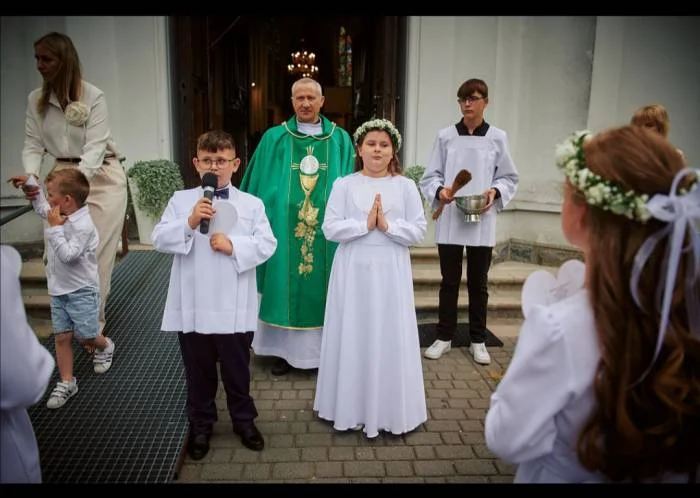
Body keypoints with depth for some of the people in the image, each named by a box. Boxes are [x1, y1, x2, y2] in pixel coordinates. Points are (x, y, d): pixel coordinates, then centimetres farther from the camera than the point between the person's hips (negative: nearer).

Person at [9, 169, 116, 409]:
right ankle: (66, 382, 15)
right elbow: (40, 207, 25)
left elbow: (68, 255, -29)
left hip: (81, 292, -8)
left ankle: (105, 346, 37)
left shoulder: (83, 226, -24)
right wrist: (30, 183, 16)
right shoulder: (59, 215, 4)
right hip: (58, 290, 8)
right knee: (62, 337, 7)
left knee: (85, 336, 2)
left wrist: (55, 228, -26)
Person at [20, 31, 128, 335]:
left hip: (100, 177, -4)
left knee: (96, 252, -4)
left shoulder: (94, 97, -14)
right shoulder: (36, 100, 1)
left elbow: (95, 147, -22)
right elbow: (33, 145, -2)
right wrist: (31, 176, -23)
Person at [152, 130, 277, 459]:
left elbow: (267, 244, -6)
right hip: (192, 308, 1)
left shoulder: (251, 204, 1)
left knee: (237, 369, 15)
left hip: (234, 309, 0)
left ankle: (244, 420, 35)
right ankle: (201, 425, 35)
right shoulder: (180, 200, 2)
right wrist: (189, 223, -20)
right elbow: (160, 240, -6)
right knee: (198, 372, 16)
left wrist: (234, 246, -19)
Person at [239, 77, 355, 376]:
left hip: (327, 229, 0)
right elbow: (257, 184, 6)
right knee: (285, 284, 6)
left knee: (322, 286, 6)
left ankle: (321, 349, 20)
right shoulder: (274, 138, 4)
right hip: (284, 229, 0)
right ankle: (285, 349, 19)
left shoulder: (340, 140, 5)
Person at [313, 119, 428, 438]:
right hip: (353, 271, 0)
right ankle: (352, 407, 22)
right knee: (352, 337, 6)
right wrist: (365, 224, -15)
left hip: (391, 272, 1)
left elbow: (418, 231, -1)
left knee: (390, 338, 6)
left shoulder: (405, 186, 3)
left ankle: (391, 409, 22)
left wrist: (387, 226, -15)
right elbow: (329, 229, -6)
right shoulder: (343, 185, 1)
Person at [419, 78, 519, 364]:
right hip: (450, 220, 0)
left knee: (478, 283, 11)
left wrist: (495, 192, -13)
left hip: (482, 222, 0)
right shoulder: (445, 136, 1)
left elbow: (509, 178, 6)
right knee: (449, 282, 9)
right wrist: (439, 191, -17)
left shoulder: (497, 138, 2)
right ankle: (444, 337, 23)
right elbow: (430, 175, 3)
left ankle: (478, 341, 24)